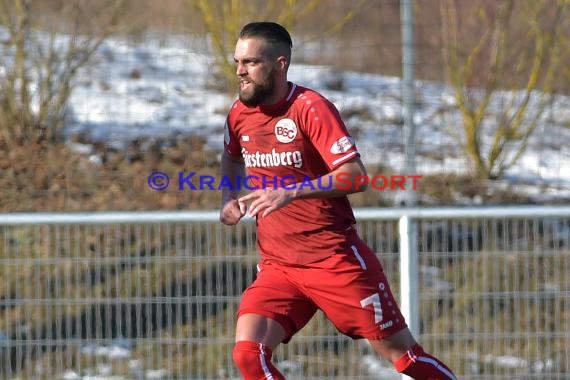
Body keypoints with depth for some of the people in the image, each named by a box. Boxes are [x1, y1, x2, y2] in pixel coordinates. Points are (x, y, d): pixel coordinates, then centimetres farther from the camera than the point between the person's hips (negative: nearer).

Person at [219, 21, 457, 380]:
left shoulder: (311, 108, -14)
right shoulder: (240, 113, 6)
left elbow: (356, 176, -24)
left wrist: (291, 193, -34)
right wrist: (230, 197, 11)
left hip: (337, 260, -5)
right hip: (276, 266, 6)